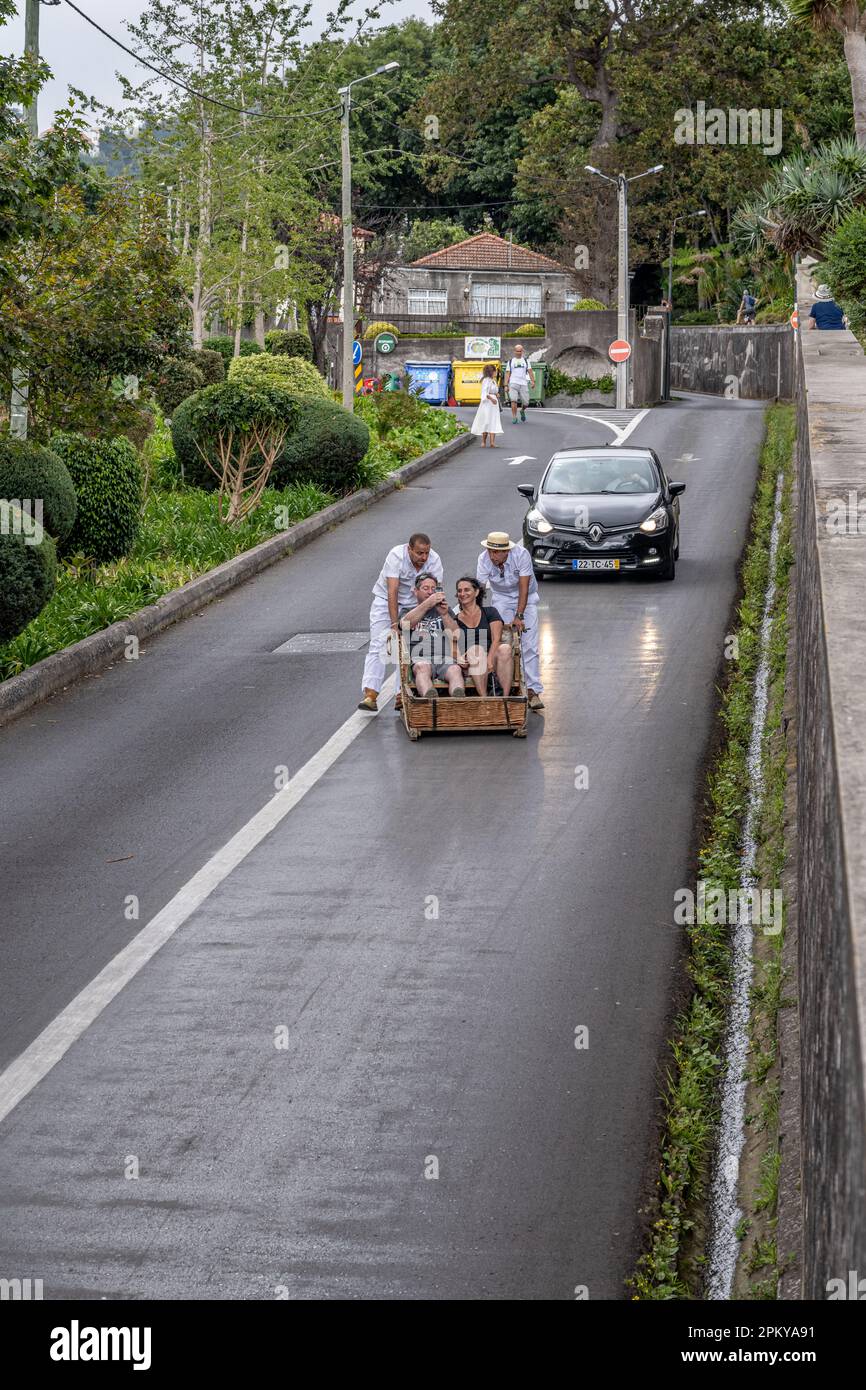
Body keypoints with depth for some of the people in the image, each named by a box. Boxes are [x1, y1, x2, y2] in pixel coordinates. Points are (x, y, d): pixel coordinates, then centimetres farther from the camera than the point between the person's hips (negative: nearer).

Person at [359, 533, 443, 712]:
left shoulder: (434, 560, -19)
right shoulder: (396, 556, -28)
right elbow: (392, 591, -33)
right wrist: (394, 623, -39)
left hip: (415, 603, 3)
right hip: (386, 600, -3)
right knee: (378, 645, -14)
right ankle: (370, 695, -22)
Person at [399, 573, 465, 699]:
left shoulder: (445, 610, 31)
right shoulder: (408, 610, 27)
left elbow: (455, 635, 13)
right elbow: (405, 624, -1)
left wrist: (444, 614, -4)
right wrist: (427, 603, -10)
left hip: (446, 660, 1)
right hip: (421, 659, -1)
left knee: (455, 670, -35)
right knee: (422, 668, -38)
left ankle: (458, 699, -66)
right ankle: (430, 697, -67)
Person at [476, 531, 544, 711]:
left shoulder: (521, 554, -29)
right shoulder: (484, 559, -22)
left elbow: (523, 587, -27)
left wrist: (519, 616, -29)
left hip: (526, 597, -2)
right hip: (501, 597, 2)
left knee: (529, 645, -12)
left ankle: (533, 691, -12)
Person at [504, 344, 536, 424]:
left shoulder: (525, 361, 17)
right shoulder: (511, 362, 13)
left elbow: (530, 371, 10)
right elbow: (507, 374, 10)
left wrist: (532, 381, -5)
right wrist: (506, 385, 0)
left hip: (523, 384, 1)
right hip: (513, 384, -1)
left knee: (525, 402, 0)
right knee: (513, 400, -16)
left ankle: (522, 411, 32)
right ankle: (514, 417, -11)